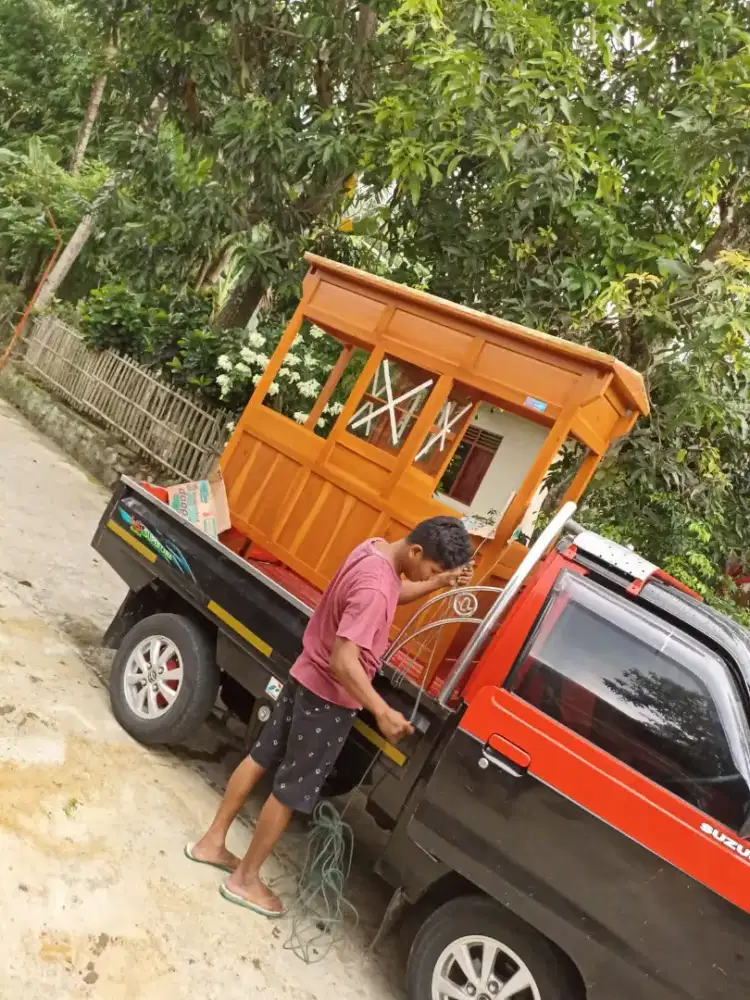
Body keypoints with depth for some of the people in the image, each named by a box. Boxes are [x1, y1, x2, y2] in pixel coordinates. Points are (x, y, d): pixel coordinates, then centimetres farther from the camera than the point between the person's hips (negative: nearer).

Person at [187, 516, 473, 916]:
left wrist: (442, 583, 3)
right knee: (291, 791, 8)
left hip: (307, 676, 9)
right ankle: (245, 880, 26)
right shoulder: (374, 587, -32)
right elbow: (343, 662, -33)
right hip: (329, 696, -9)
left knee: (261, 758, 20)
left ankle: (212, 842, 36)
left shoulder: (376, 549, -2)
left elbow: (393, 594, 16)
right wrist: (382, 712, -28)